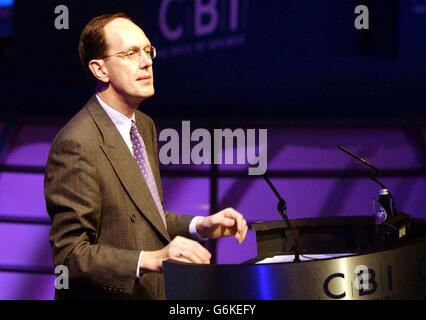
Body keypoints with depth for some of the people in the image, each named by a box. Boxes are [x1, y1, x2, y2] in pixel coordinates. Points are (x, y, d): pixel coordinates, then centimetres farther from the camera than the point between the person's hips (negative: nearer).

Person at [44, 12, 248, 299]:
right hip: (107, 294, -8)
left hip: (155, 291, 8)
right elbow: (69, 253, -23)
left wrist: (200, 227, -1)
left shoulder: (145, 127, 5)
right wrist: (150, 259, -33)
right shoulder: (77, 144, -22)